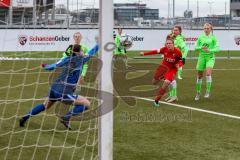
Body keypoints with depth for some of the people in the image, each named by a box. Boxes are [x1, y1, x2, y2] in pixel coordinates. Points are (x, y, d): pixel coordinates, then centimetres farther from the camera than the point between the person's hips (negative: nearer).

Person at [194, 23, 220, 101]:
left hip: (210, 57, -2)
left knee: (208, 73, -23)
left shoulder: (213, 38, 0)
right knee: (199, 75, 7)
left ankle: (208, 91, -14)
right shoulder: (200, 37, 5)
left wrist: (210, 50, -20)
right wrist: (201, 47, -14)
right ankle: (198, 92, 22)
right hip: (202, 57, 2)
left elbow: (217, 48, -4)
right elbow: (196, 47, 6)